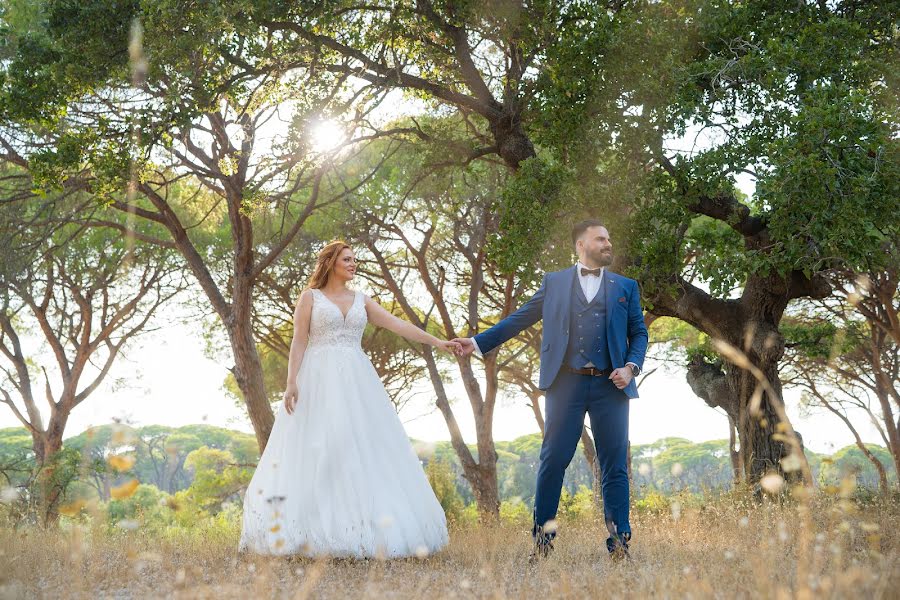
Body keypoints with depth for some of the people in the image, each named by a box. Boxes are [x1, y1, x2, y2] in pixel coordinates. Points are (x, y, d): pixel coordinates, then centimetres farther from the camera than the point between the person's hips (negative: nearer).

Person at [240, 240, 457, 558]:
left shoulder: (361, 301, 15)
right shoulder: (310, 297, 5)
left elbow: (398, 325, 6)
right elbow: (299, 342, -2)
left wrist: (437, 342, -3)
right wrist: (291, 381, -14)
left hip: (356, 382, 4)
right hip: (319, 381, -4)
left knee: (364, 448, -3)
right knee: (317, 450, -8)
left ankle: (363, 526, 0)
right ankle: (316, 533, -5)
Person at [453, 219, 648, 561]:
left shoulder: (626, 287, 14)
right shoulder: (553, 283, 12)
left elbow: (638, 333, 13)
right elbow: (519, 320, 10)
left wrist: (631, 366, -5)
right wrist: (478, 342, 2)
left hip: (610, 386, 1)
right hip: (566, 383, -1)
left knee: (615, 466, 1)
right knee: (553, 461, -1)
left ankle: (619, 542, 7)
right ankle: (542, 536, 10)